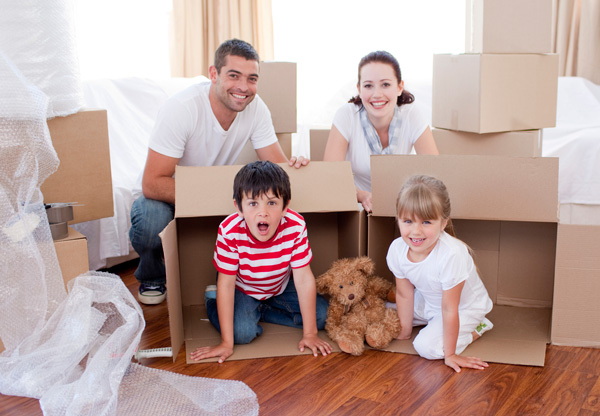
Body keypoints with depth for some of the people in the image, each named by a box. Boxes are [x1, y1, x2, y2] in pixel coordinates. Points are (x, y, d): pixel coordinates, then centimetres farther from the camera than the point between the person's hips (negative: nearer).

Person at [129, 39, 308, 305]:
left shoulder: (256, 108, -14)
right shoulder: (181, 109, -30)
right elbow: (152, 184, -31)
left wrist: (294, 165, -36)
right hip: (169, 195, -4)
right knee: (151, 219, -38)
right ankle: (151, 276, -1)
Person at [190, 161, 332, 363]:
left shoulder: (296, 226, -30)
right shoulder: (230, 232, -34)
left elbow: (304, 279, -23)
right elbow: (226, 284, -27)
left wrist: (310, 334, -21)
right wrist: (226, 343, -27)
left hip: (280, 287, 3)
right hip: (241, 289, -3)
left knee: (322, 314, -9)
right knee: (242, 332, -25)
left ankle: (258, 311, 4)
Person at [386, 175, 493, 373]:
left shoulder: (451, 255, -41)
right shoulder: (397, 249, -23)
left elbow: (449, 309, -32)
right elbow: (404, 294, -7)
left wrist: (450, 355, -24)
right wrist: (404, 330, 1)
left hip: (464, 306, -6)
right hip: (428, 301, 6)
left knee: (427, 346, -20)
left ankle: (477, 328, 3)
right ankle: (434, 322, 22)